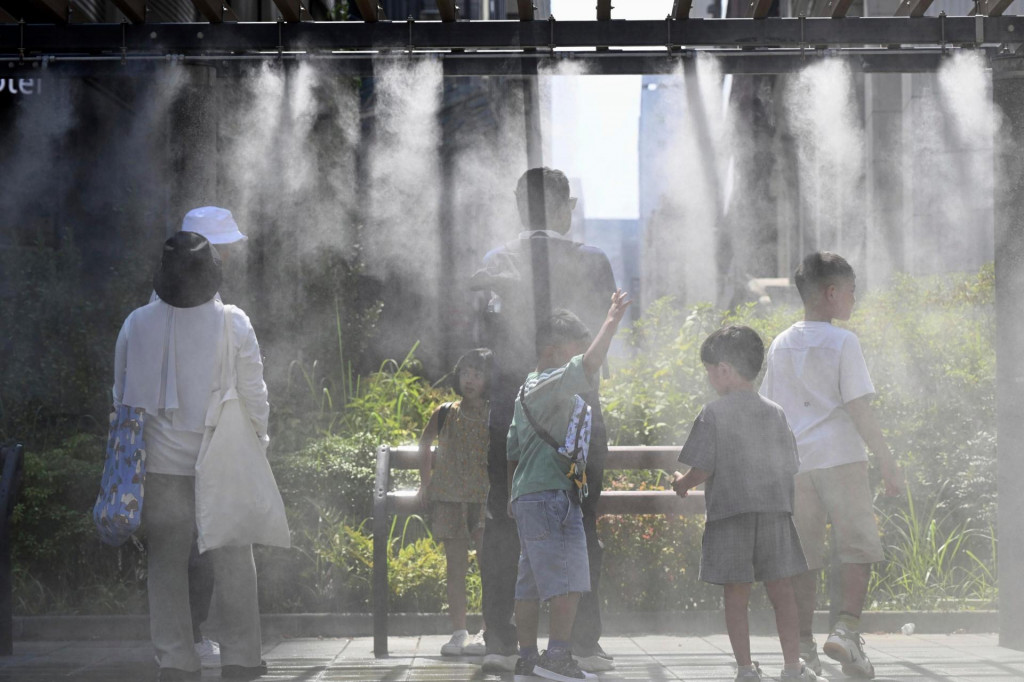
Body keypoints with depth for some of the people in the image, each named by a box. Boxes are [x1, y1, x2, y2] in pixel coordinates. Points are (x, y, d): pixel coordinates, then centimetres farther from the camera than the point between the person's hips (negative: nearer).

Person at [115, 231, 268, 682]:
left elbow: (121, 395, 7)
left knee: (165, 560, 8)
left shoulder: (137, 323, -3)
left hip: (160, 460, 2)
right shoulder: (232, 324, -9)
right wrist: (256, 442, 10)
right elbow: (254, 395, -4)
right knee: (232, 558, 6)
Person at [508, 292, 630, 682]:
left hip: (527, 496, 11)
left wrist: (513, 496, 30)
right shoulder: (550, 385, -11)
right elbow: (588, 365, -27)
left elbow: (513, 451, 26)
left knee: (531, 584, 9)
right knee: (569, 580, -12)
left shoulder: (528, 390, 20)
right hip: (551, 495, -11)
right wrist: (612, 322, -22)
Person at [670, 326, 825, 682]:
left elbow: (702, 469, -8)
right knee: (782, 593, 7)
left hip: (729, 513, -3)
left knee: (736, 597, 4)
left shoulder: (713, 413, -6)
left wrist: (680, 483, 11)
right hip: (775, 512, 3)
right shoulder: (776, 413, 7)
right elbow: (790, 467, 10)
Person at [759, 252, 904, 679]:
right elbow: (859, 410, -10)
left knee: (804, 556, 10)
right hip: (841, 459, -5)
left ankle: (802, 643, 10)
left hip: (794, 463, 5)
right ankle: (846, 631, -12)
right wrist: (888, 464, -6)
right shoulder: (842, 342, -7)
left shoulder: (781, 346, 9)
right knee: (859, 547, 2)